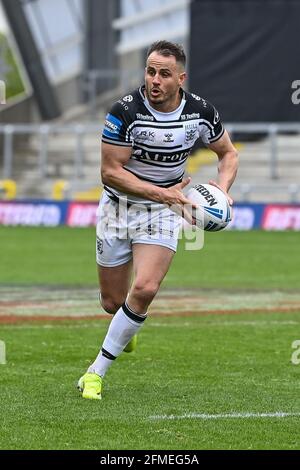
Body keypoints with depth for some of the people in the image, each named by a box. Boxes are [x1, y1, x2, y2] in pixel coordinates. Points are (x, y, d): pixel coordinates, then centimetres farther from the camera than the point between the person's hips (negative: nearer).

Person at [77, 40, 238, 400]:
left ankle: (97, 372, -10)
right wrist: (161, 193, -23)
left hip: (164, 210, 1)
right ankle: (127, 329, 48)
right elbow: (110, 171, -17)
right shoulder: (126, 111, -20)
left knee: (144, 289, -22)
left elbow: (228, 153, 9)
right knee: (113, 302, 7)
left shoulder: (201, 112, -10)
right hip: (118, 205, -1)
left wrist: (222, 187, -11)